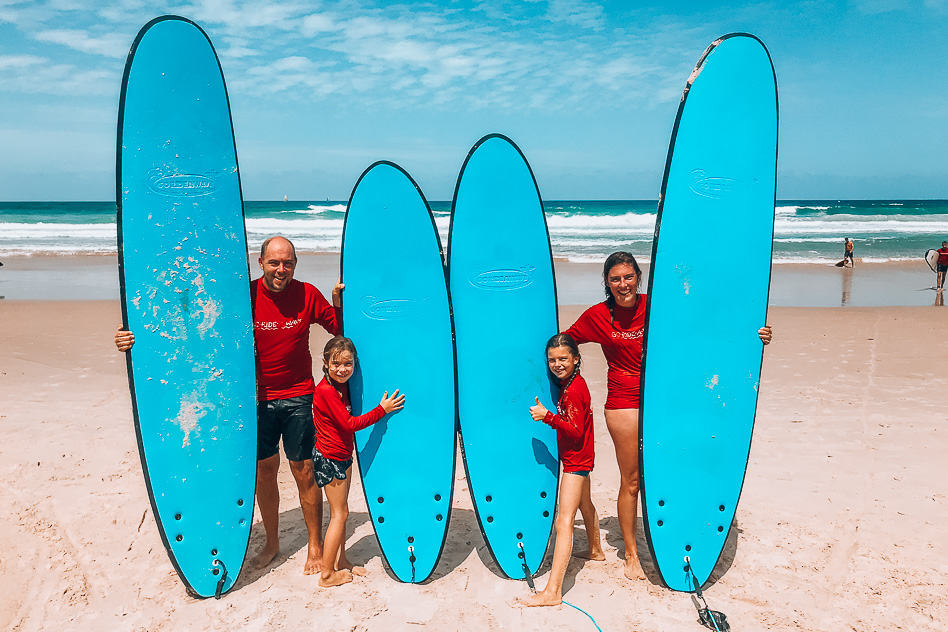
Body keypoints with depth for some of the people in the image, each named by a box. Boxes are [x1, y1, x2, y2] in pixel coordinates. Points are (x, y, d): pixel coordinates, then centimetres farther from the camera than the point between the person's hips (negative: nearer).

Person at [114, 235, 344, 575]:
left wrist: (339, 301, -15)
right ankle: (271, 543, 34)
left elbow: (341, 329, 4)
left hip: (298, 398, -1)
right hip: (258, 400, 1)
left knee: (304, 472, 5)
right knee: (263, 471, 12)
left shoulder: (307, 295, -6)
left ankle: (315, 545, 24)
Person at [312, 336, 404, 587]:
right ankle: (327, 574, 9)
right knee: (339, 513, -1)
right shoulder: (326, 390, -22)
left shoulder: (343, 386, 5)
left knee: (340, 512, 17)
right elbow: (349, 423, -24)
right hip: (329, 458, -9)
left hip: (343, 456, 9)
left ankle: (340, 562, 30)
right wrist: (382, 410, -21)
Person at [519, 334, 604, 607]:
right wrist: (548, 414, 3)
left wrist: (548, 416, -34)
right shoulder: (572, 384, 5)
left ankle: (552, 591, -18)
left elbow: (575, 432, -28)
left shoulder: (573, 389, -23)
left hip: (575, 461, -11)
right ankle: (595, 551, 56)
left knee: (564, 520, -15)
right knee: (585, 505, 31)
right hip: (580, 459, 11)